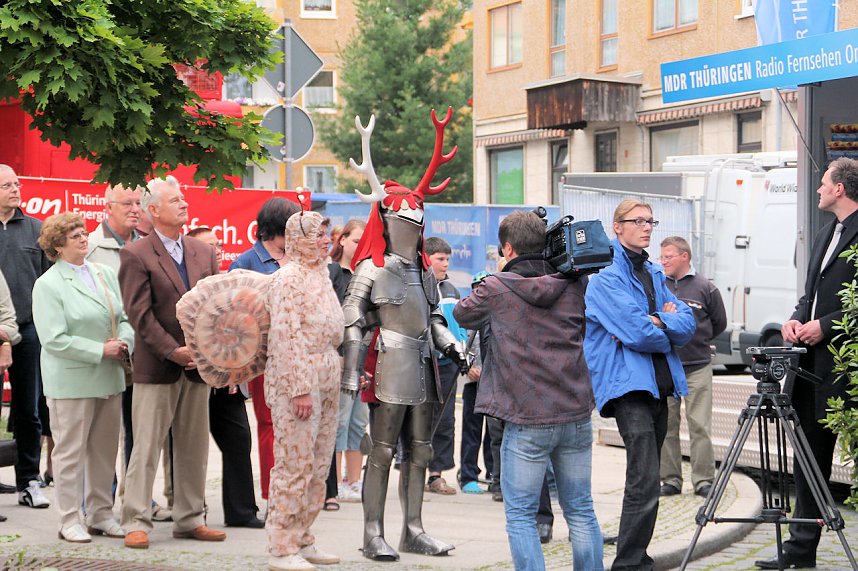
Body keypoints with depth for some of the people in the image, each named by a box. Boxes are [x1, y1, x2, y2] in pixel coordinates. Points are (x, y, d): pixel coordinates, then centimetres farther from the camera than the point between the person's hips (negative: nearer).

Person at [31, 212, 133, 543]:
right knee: (70, 451, 1)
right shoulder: (48, 285, -7)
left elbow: (125, 317, 14)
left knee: (105, 450, 11)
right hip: (71, 382, -6)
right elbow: (54, 339, -14)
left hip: (109, 378, 6)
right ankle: (69, 521, 9)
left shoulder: (105, 274, 11)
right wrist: (101, 351, -17)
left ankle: (101, 514, 22)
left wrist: (124, 342, -8)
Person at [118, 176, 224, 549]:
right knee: (146, 448, -2)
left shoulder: (204, 252, 12)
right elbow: (140, 314, -11)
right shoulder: (135, 255, -5)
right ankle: (136, 522, 3)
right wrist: (173, 351, -16)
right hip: (155, 368, -5)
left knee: (194, 448, 10)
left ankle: (190, 519, 18)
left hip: (197, 365, 5)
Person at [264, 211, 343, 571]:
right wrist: (300, 389, -21)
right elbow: (286, 337, -17)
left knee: (318, 467, 12)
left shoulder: (321, 275, 16)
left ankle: (302, 540, 20)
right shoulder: (289, 278, -11)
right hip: (297, 382, -9)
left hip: (326, 382, 9)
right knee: (295, 464, -7)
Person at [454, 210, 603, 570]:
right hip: (577, 414, 4)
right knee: (581, 511, 13)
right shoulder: (574, 285, 3)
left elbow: (463, 314, 14)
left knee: (520, 515, 4)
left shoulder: (497, 288, -5)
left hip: (527, 421, -4)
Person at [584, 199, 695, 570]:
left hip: (659, 384, 8)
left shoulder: (654, 274, 18)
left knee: (647, 482, 12)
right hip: (629, 386, -8)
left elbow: (687, 324, 8)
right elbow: (638, 333, -16)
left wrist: (658, 323, -10)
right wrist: (668, 330, 1)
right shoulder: (606, 277, -7)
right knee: (644, 482, -16)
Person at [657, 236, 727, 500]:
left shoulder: (705, 288, 1)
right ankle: (670, 480, 12)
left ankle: (704, 480, 3)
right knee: (666, 426, 5)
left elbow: (719, 324, 13)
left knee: (700, 426, -3)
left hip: (698, 368, -2)